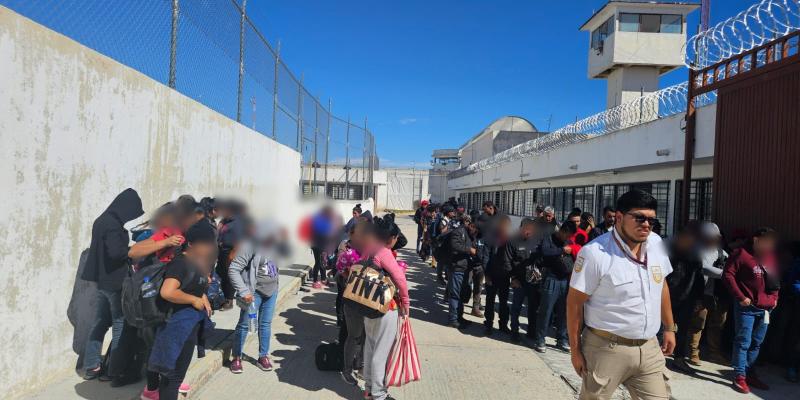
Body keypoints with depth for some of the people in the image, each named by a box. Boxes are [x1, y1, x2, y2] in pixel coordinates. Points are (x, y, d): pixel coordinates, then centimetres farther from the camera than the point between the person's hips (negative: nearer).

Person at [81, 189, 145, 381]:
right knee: (120, 324, 2)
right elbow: (115, 252, -29)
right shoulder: (113, 225, -20)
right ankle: (115, 369, 8)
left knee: (100, 322, 15)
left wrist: (127, 246, 8)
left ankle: (91, 366, 23)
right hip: (114, 281, -9)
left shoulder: (102, 220, 9)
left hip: (103, 279, 9)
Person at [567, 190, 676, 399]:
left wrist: (670, 328, 18)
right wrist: (575, 350, -9)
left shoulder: (656, 243, 2)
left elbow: (661, 285, 16)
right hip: (607, 349, -5)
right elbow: (575, 302, -12)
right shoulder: (595, 252, -18)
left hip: (649, 348, 6)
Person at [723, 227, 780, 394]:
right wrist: (740, 297, -14)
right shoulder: (741, 253, -7)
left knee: (756, 343, 13)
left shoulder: (770, 256, 14)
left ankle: (750, 374, 24)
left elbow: (776, 279, 24)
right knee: (743, 342, -4)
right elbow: (728, 275, -12)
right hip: (746, 306, -7)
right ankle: (739, 377, 2)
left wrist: (774, 297, 10)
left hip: (765, 308, 7)